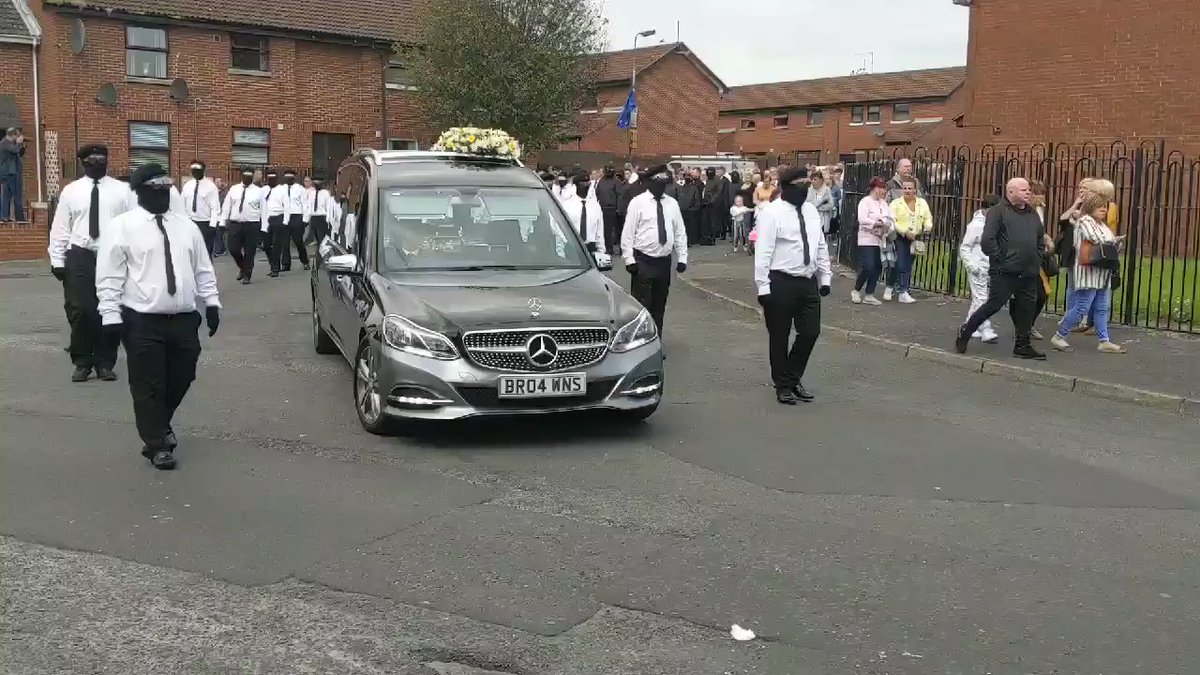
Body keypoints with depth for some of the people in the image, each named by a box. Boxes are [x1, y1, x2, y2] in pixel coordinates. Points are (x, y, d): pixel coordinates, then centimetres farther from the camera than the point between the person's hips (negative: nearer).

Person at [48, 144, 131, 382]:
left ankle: (105, 364, 17)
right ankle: (82, 363, 16)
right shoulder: (70, 191, 6)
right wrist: (57, 260, 0)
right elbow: (60, 228, 6)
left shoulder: (122, 190, 2)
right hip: (80, 257, 1)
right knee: (81, 312, 1)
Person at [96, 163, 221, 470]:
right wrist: (111, 315, -11)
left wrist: (212, 302, 8)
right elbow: (109, 277, -5)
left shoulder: (186, 226, 11)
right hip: (142, 321, -5)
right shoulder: (122, 227, -3)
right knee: (148, 386, 0)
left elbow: (203, 269, 16)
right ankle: (157, 445, 12)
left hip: (184, 319, 5)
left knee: (181, 379, 14)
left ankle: (161, 426, 40)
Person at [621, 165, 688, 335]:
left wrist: (682, 258, 4)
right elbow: (628, 232, -6)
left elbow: (680, 232, 11)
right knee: (641, 305, -7)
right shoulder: (638, 202, -4)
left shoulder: (672, 204, 8)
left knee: (659, 305, 11)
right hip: (643, 261, -5)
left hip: (664, 262, 5)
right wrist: (629, 259, -11)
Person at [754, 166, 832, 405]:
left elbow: (821, 247, 16)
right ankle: (783, 386, 20)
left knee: (810, 332, 8)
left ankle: (793, 379, 27)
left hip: (808, 282, 6)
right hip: (781, 283, -6)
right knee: (779, 337, 5)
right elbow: (763, 252, -13)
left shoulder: (811, 210, 11)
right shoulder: (772, 213, -10)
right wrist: (763, 286, -17)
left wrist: (825, 277, 12)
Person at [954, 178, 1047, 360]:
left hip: (1029, 274, 7)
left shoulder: (1032, 214, 15)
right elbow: (987, 241, -15)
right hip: (1004, 273, -7)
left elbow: (1041, 240, 27)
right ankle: (965, 332, 13)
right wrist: (1000, 259, -14)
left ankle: (1023, 345, 17)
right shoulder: (998, 212, -7)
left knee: (1026, 309, 7)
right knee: (993, 305, -3)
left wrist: (1037, 260, 15)